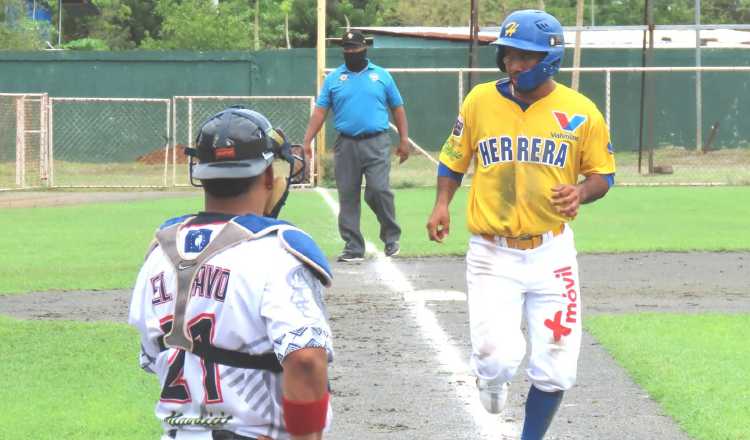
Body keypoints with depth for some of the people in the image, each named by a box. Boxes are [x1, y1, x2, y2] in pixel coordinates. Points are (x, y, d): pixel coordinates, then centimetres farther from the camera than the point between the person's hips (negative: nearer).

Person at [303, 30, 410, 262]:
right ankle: (353, 248, 7)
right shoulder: (333, 79, 9)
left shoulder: (381, 75, 9)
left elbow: (397, 109, 12)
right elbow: (320, 111, 4)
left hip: (376, 144, -2)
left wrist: (404, 139, 4)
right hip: (346, 145, 2)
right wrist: (306, 142, -7)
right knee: (348, 197, 2)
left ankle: (391, 238, 5)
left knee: (379, 190, -14)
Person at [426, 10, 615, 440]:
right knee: (498, 357, -17)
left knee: (554, 370, 2)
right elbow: (454, 159, 13)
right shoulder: (481, 101, -1)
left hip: (552, 254, 1)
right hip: (492, 255, -1)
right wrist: (442, 203, -3)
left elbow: (603, 173, 6)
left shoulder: (580, 111, -3)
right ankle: (492, 378, 22)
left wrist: (580, 192, -16)